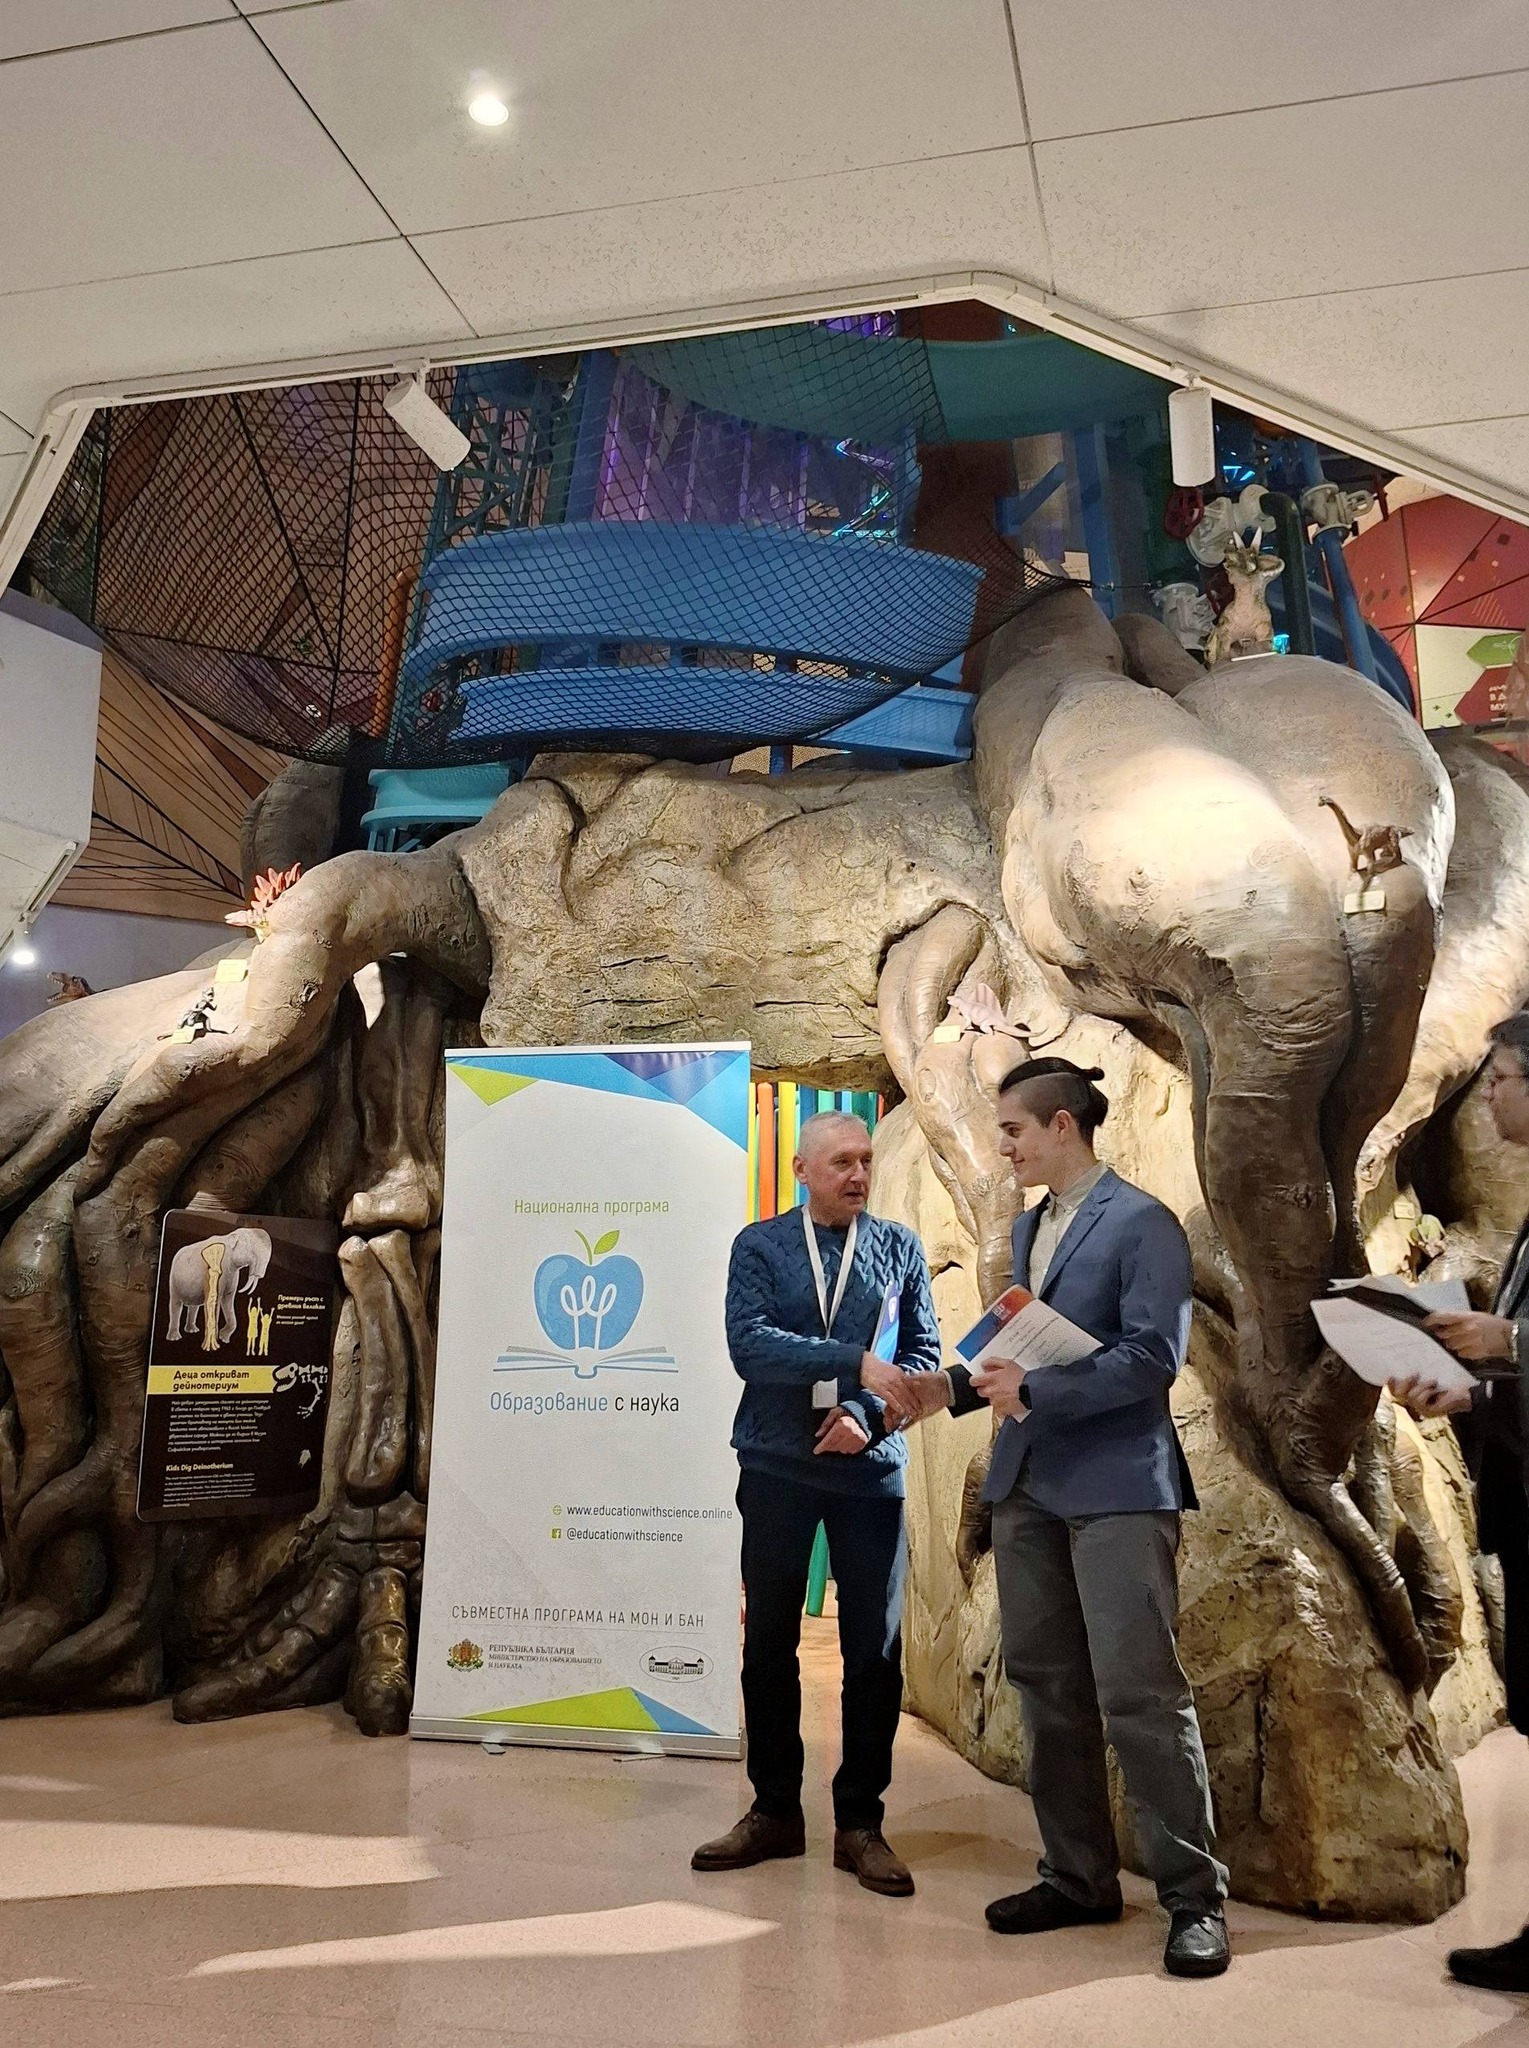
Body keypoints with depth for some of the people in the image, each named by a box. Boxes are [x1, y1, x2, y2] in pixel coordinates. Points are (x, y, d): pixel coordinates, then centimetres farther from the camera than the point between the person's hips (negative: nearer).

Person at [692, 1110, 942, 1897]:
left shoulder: (899, 1248, 5)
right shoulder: (759, 1245, 0)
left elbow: (923, 1354, 4)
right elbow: (749, 1344, -14)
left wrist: (870, 1416, -13)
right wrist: (856, 1363, -22)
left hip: (869, 1469, 1)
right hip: (776, 1468, 0)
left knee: (874, 1648, 4)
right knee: (769, 1641, 9)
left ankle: (859, 1822, 20)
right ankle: (774, 1811, 25)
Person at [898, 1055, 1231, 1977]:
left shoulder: (1141, 1222, -9)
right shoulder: (1028, 1225, 15)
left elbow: (1153, 1355, -17)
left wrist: (1035, 1393, -19)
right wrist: (958, 1383, 5)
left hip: (1117, 1486, -8)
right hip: (1028, 1485, 8)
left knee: (1139, 1694, -4)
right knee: (1047, 1686, 12)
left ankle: (1196, 1897, 11)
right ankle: (1079, 1876, 25)